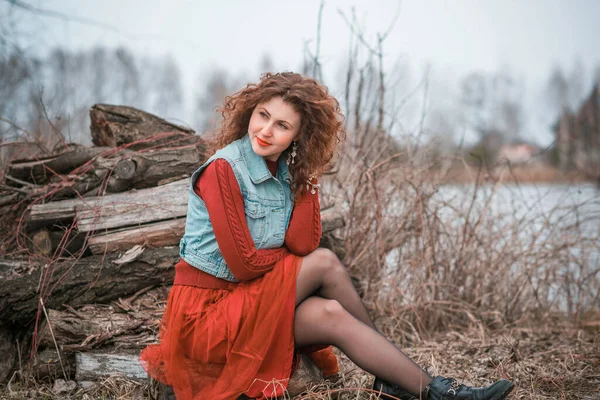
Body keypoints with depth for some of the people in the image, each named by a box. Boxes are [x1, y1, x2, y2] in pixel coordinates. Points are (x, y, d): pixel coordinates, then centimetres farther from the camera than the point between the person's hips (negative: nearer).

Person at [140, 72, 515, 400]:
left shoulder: (288, 170, 4)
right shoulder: (223, 169, -18)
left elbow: (302, 243, -9)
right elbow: (243, 262, -21)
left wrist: (307, 179, -14)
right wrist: (301, 260, -5)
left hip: (250, 300, 6)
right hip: (207, 308, -6)